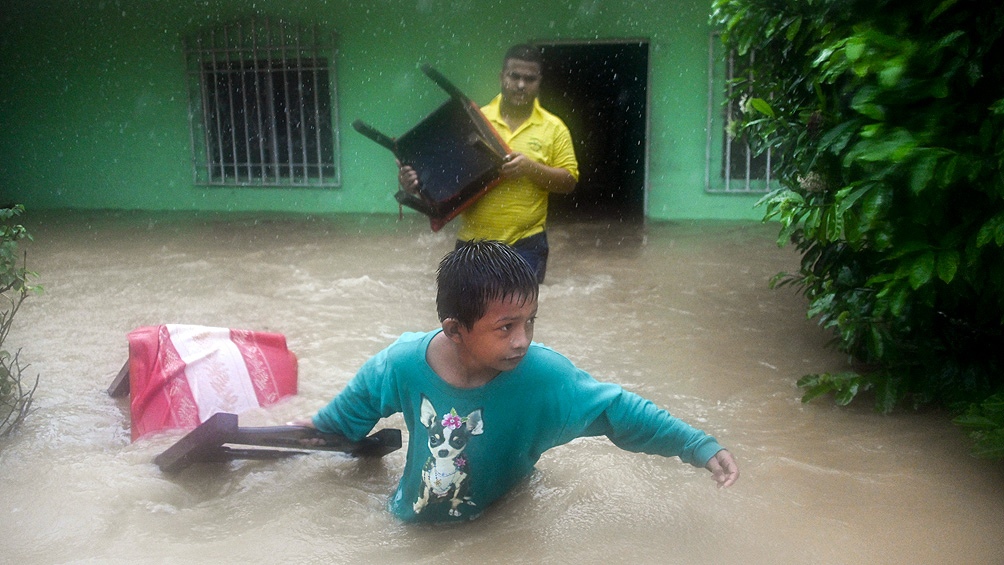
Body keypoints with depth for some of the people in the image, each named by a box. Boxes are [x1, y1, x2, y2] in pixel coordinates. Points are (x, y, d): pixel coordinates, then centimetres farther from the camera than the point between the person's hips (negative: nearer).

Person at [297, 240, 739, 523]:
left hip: (498, 533, -1)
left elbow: (617, 410, -21)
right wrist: (317, 430, 14)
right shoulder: (404, 363, -24)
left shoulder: (544, 375, -29)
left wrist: (698, 447, -28)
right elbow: (353, 405, -2)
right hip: (412, 525, 1)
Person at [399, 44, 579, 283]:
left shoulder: (553, 128, 0)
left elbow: (569, 181, -2)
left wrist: (531, 168, -19)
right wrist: (415, 179, -19)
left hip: (526, 245, -1)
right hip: (473, 243, 1)